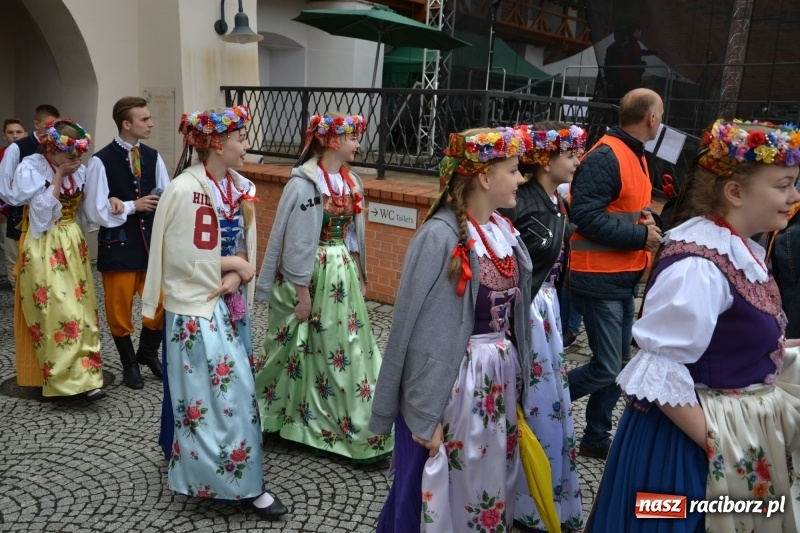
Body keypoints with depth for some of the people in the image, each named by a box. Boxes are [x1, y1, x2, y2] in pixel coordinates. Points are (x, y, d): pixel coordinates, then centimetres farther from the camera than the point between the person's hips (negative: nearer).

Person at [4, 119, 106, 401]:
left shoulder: (78, 170, 3)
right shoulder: (30, 169, -10)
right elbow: (43, 212, -17)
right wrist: (59, 176, -17)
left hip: (73, 245, 5)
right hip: (44, 250, -5)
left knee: (81, 310, 4)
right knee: (58, 312, -9)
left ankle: (85, 375, 11)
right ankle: (69, 377, -4)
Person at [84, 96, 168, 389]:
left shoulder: (152, 157, 2)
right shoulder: (101, 161, -12)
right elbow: (96, 211, -12)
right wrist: (133, 205, -16)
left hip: (151, 242, 4)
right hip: (118, 246, -4)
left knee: (161, 302, 8)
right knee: (119, 310, 10)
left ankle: (148, 352, 34)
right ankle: (129, 364, 31)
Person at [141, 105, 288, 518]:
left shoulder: (241, 187, 5)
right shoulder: (184, 190, -17)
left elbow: (247, 247, 8)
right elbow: (184, 258, -19)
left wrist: (237, 276, -11)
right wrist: (234, 265, -11)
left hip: (230, 303, 7)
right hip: (197, 307, -7)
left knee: (236, 388, 14)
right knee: (225, 392, 0)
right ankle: (243, 484, 13)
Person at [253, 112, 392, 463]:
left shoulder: (351, 181, 7)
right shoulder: (304, 183, -16)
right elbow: (296, 240, -17)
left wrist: (358, 274, 14)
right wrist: (302, 291, -16)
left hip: (343, 275, 7)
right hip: (311, 275, -7)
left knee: (349, 349, 9)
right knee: (300, 349, 8)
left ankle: (364, 434, 19)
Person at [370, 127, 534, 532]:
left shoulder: (505, 231, 3)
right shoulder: (440, 237, -20)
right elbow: (421, 331, -18)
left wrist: (516, 377, 14)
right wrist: (425, 414, -16)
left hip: (499, 379, 7)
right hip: (452, 380, -7)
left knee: (487, 480, 21)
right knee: (433, 486, 9)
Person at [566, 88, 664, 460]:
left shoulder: (636, 156, 14)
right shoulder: (604, 157, -17)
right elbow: (587, 217, -24)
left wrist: (646, 218, 0)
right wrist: (641, 237, -18)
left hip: (625, 278, 10)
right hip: (600, 279, -10)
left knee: (617, 364, 14)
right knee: (606, 369, -6)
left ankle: (596, 439, 26)